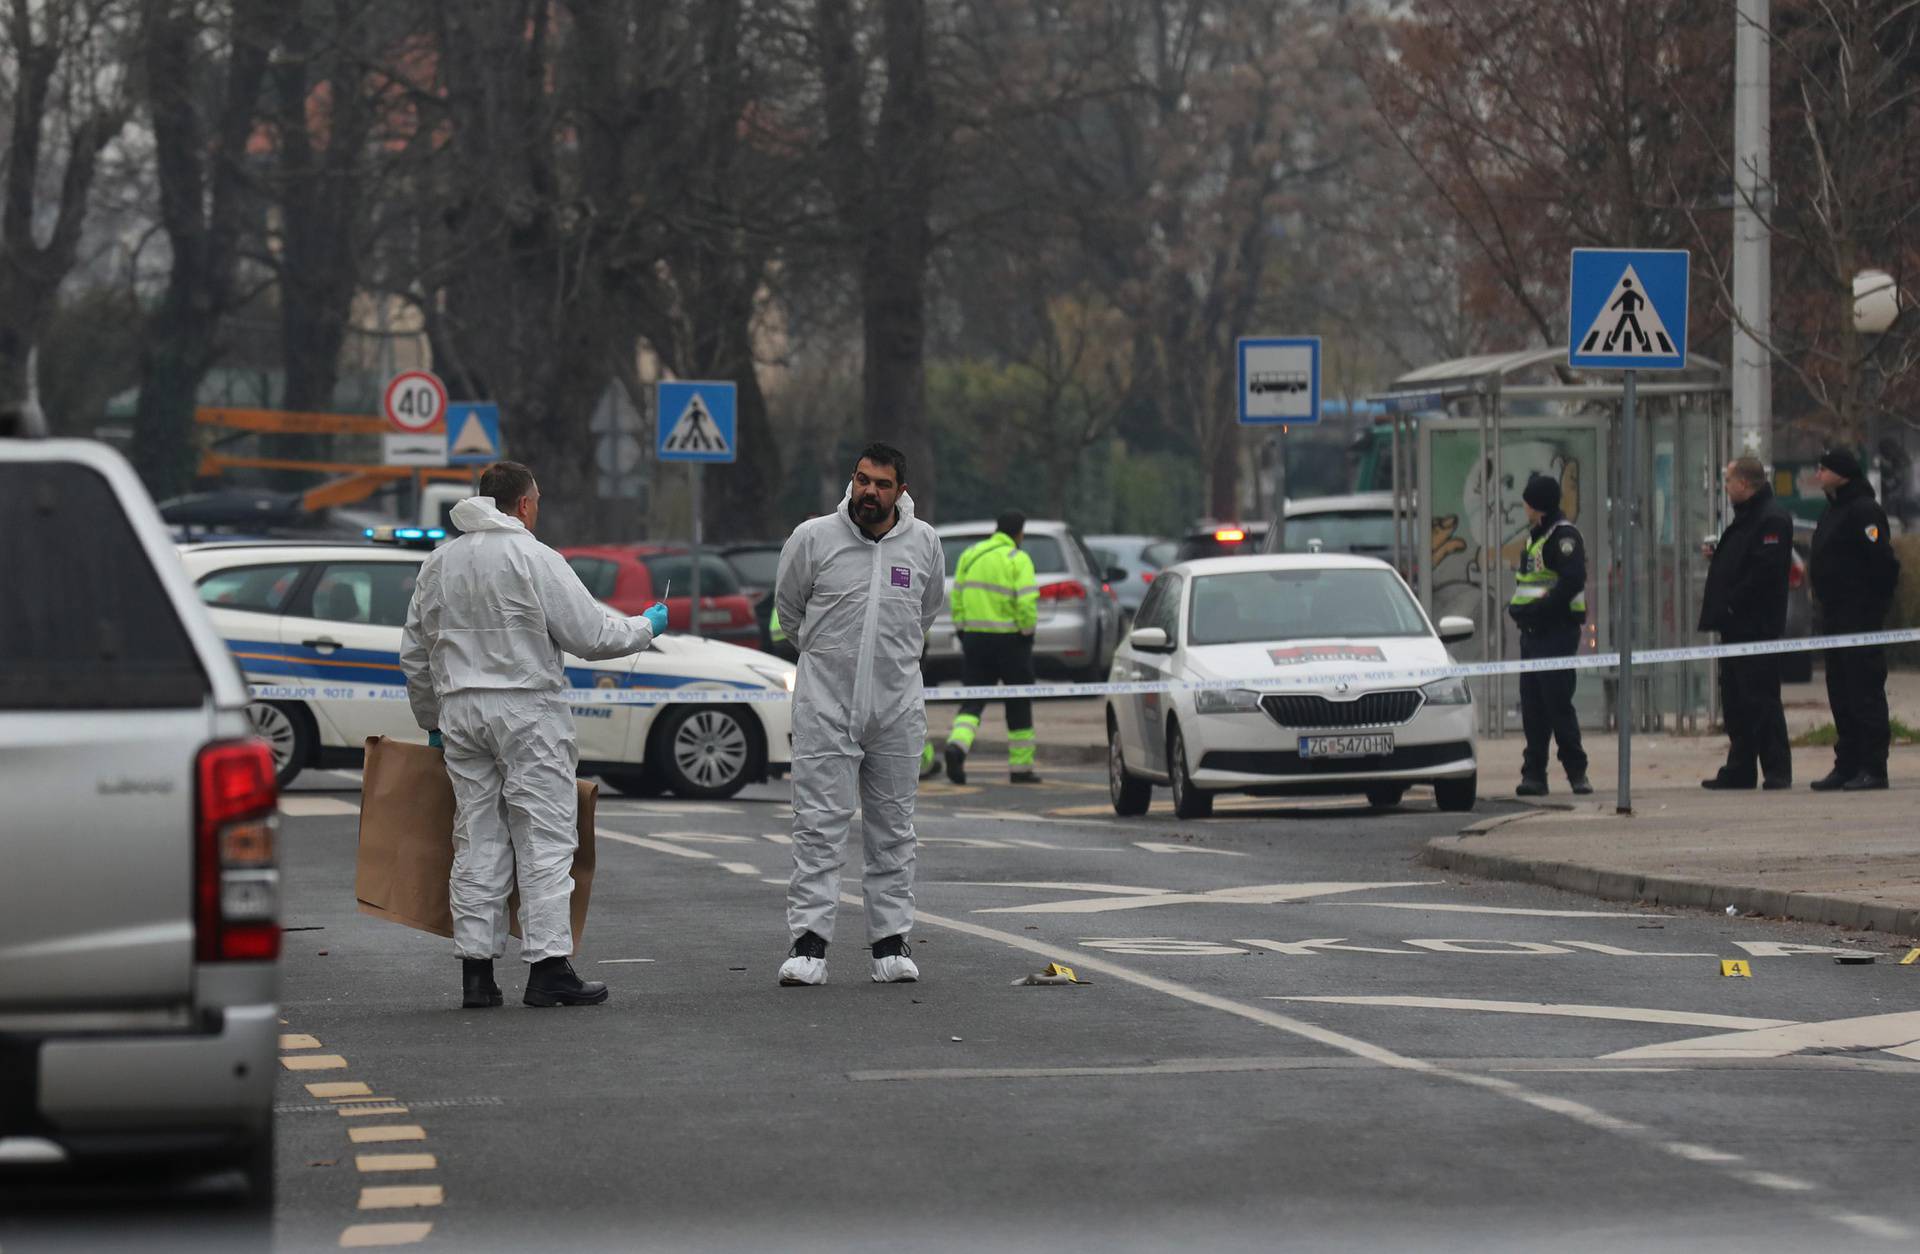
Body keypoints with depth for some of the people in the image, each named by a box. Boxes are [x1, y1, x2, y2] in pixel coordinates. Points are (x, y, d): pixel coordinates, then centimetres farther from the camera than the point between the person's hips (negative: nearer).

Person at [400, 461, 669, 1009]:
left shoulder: (438, 563, 11)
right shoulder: (533, 558, -8)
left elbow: (415, 656, 16)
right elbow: (590, 634, -10)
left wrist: (432, 719, 27)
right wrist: (646, 626, 8)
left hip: (460, 712, 6)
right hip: (527, 713, -6)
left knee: (477, 842, 9)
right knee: (545, 840, -2)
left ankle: (476, 971, 7)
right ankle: (548, 967, -6)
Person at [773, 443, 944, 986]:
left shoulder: (923, 543, 2)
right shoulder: (813, 538, -5)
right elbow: (788, 609, 11)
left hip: (898, 708, 2)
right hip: (826, 707, -2)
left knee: (893, 830, 8)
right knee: (820, 825, -6)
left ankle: (891, 943, 13)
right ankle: (808, 943, -7)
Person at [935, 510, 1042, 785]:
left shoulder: (970, 556, 8)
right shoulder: (1018, 560, -8)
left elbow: (956, 599, 9)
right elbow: (1027, 602, -16)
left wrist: (961, 632, 15)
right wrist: (1027, 633, -4)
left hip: (975, 638, 4)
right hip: (1010, 639, -4)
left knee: (973, 700, 6)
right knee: (1019, 704, 8)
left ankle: (957, 744, -20)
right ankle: (1021, 767, 11)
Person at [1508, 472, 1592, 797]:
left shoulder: (1563, 535, -10)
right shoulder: (1536, 536, 20)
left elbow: (1572, 581, -21)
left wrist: (1537, 609, -22)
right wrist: (1517, 607, 7)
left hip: (1557, 632, -9)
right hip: (1532, 632, 9)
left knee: (1557, 703, -9)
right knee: (1532, 705, 7)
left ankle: (1577, 771, -3)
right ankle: (1533, 773, 9)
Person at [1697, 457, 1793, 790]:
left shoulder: (1772, 519, -13)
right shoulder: (1747, 518, 20)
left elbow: (1765, 569, -22)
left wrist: (1732, 604, -19)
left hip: (1758, 625, -10)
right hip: (1737, 626, 10)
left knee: (1760, 698, -9)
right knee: (1735, 699, 12)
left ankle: (1777, 771, -6)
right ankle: (1739, 771, 17)